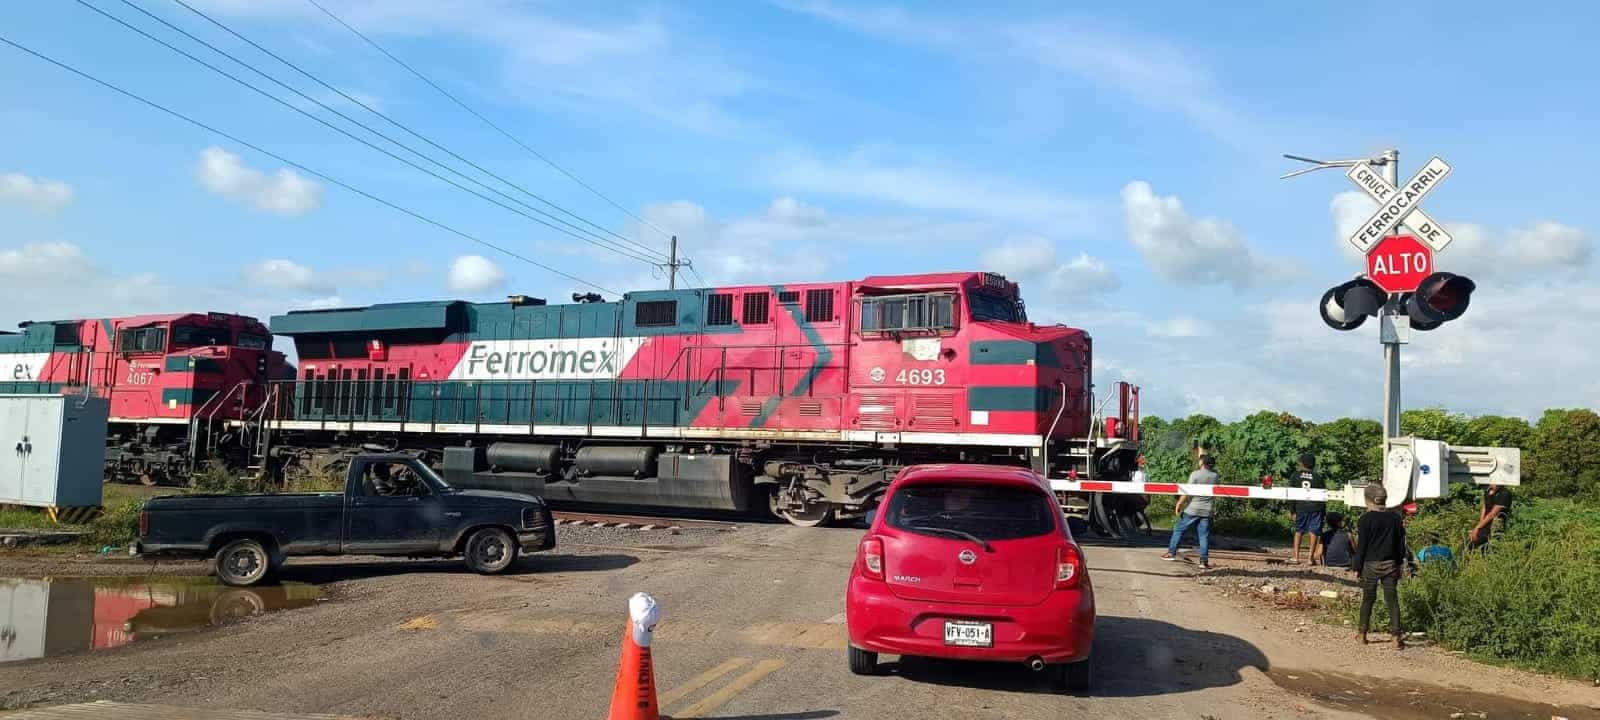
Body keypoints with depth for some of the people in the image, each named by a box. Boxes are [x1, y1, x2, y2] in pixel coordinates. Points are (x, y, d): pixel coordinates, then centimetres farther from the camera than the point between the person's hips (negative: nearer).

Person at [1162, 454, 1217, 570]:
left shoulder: (1195, 474, -10)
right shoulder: (1214, 476, 3)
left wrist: (1178, 505, -6)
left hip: (1192, 509, -3)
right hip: (1206, 511, 3)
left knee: (1178, 529, 9)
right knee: (1204, 536, 5)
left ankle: (1172, 553, 10)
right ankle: (1204, 561, 2)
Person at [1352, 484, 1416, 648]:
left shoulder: (1365, 519, -10)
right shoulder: (1395, 517, 2)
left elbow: (1361, 546, -9)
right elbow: (1401, 543, 7)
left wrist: (1356, 566, -3)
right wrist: (1400, 564, 16)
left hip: (1370, 565, -2)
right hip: (1390, 565, 2)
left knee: (1368, 599, 9)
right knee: (1392, 600, 4)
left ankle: (1363, 635, 17)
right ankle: (1396, 637, -3)